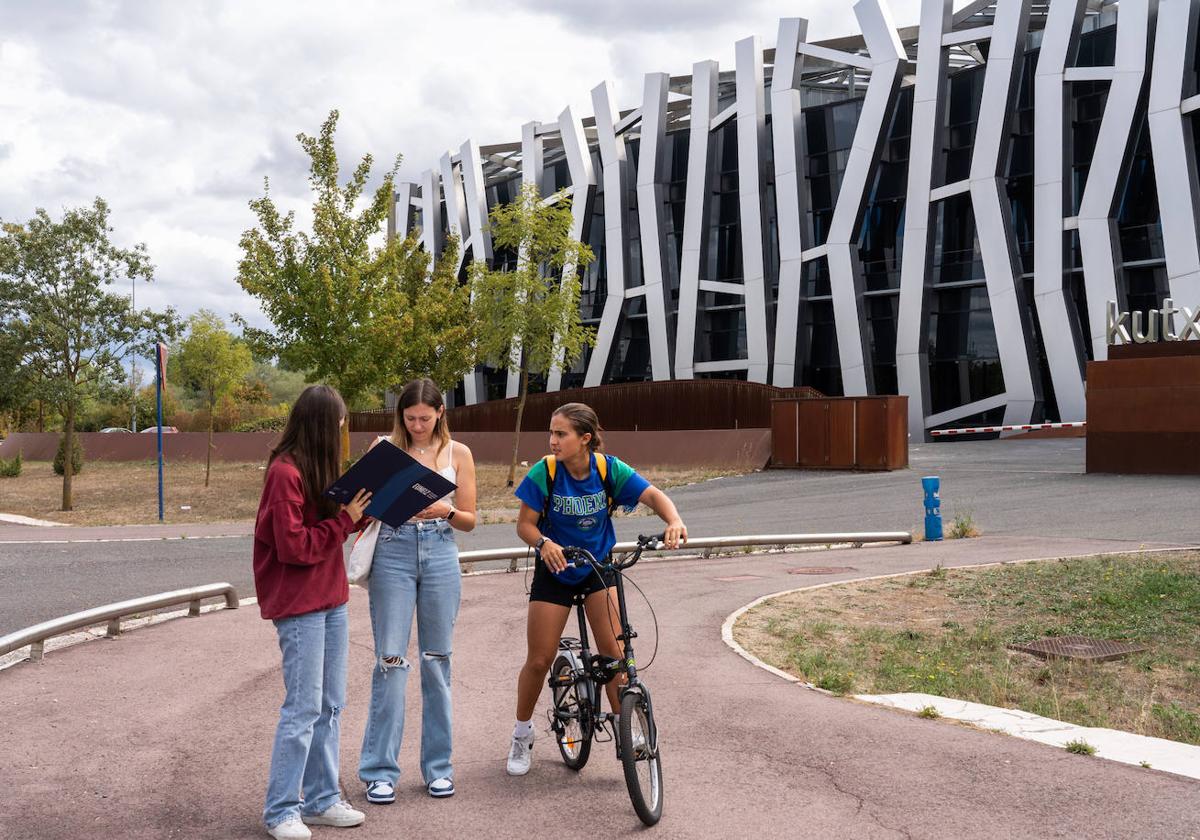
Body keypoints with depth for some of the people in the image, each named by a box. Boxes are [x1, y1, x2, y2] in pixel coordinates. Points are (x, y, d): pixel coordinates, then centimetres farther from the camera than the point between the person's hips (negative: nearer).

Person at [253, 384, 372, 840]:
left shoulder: (314, 469, 14)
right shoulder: (285, 473, -15)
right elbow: (294, 547, -18)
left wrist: (354, 513, -2)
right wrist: (344, 520, -15)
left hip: (330, 600, 9)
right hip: (298, 604, -9)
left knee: (330, 705, 11)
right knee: (303, 708, -5)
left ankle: (322, 799, 20)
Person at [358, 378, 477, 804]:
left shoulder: (458, 453, 6)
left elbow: (469, 520, 7)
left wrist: (444, 510, -14)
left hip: (440, 556, 1)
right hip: (393, 553, -1)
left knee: (437, 660, 7)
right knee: (390, 661, -4)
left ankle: (437, 765, 17)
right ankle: (380, 770, 4)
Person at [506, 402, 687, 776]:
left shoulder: (608, 468, -17)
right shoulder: (544, 472, -19)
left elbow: (653, 495, -22)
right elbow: (525, 524, -16)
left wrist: (674, 521, -43)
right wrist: (543, 543, -38)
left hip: (598, 569, 1)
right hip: (554, 572, -1)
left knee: (614, 654, -10)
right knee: (538, 661, 3)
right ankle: (522, 735, 24)